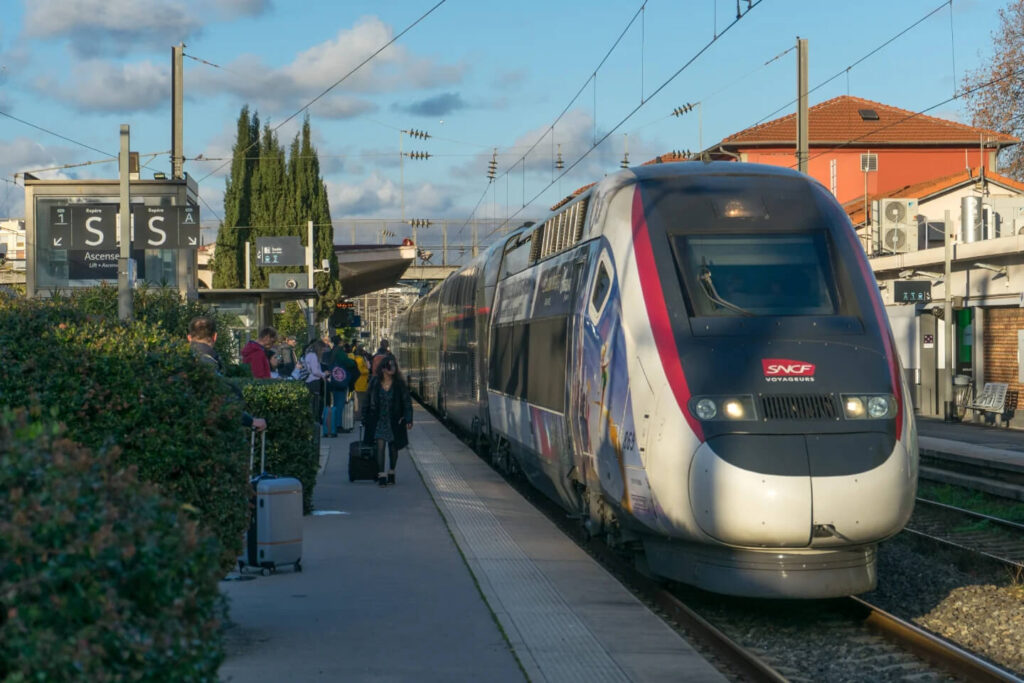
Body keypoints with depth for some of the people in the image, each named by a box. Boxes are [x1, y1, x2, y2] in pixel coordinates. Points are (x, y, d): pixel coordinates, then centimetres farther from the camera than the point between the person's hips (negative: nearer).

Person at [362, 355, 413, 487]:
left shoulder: (399, 384, -4)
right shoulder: (375, 383, -2)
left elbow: (407, 402, -3)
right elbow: (368, 401, 5)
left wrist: (408, 419, -10)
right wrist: (365, 419, 4)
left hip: (395, 421, 1)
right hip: (379, 420, -1)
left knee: (393, 447, 11)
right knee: (380, 446, -11)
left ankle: (391, 472, 29)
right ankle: (381, 475, -11)